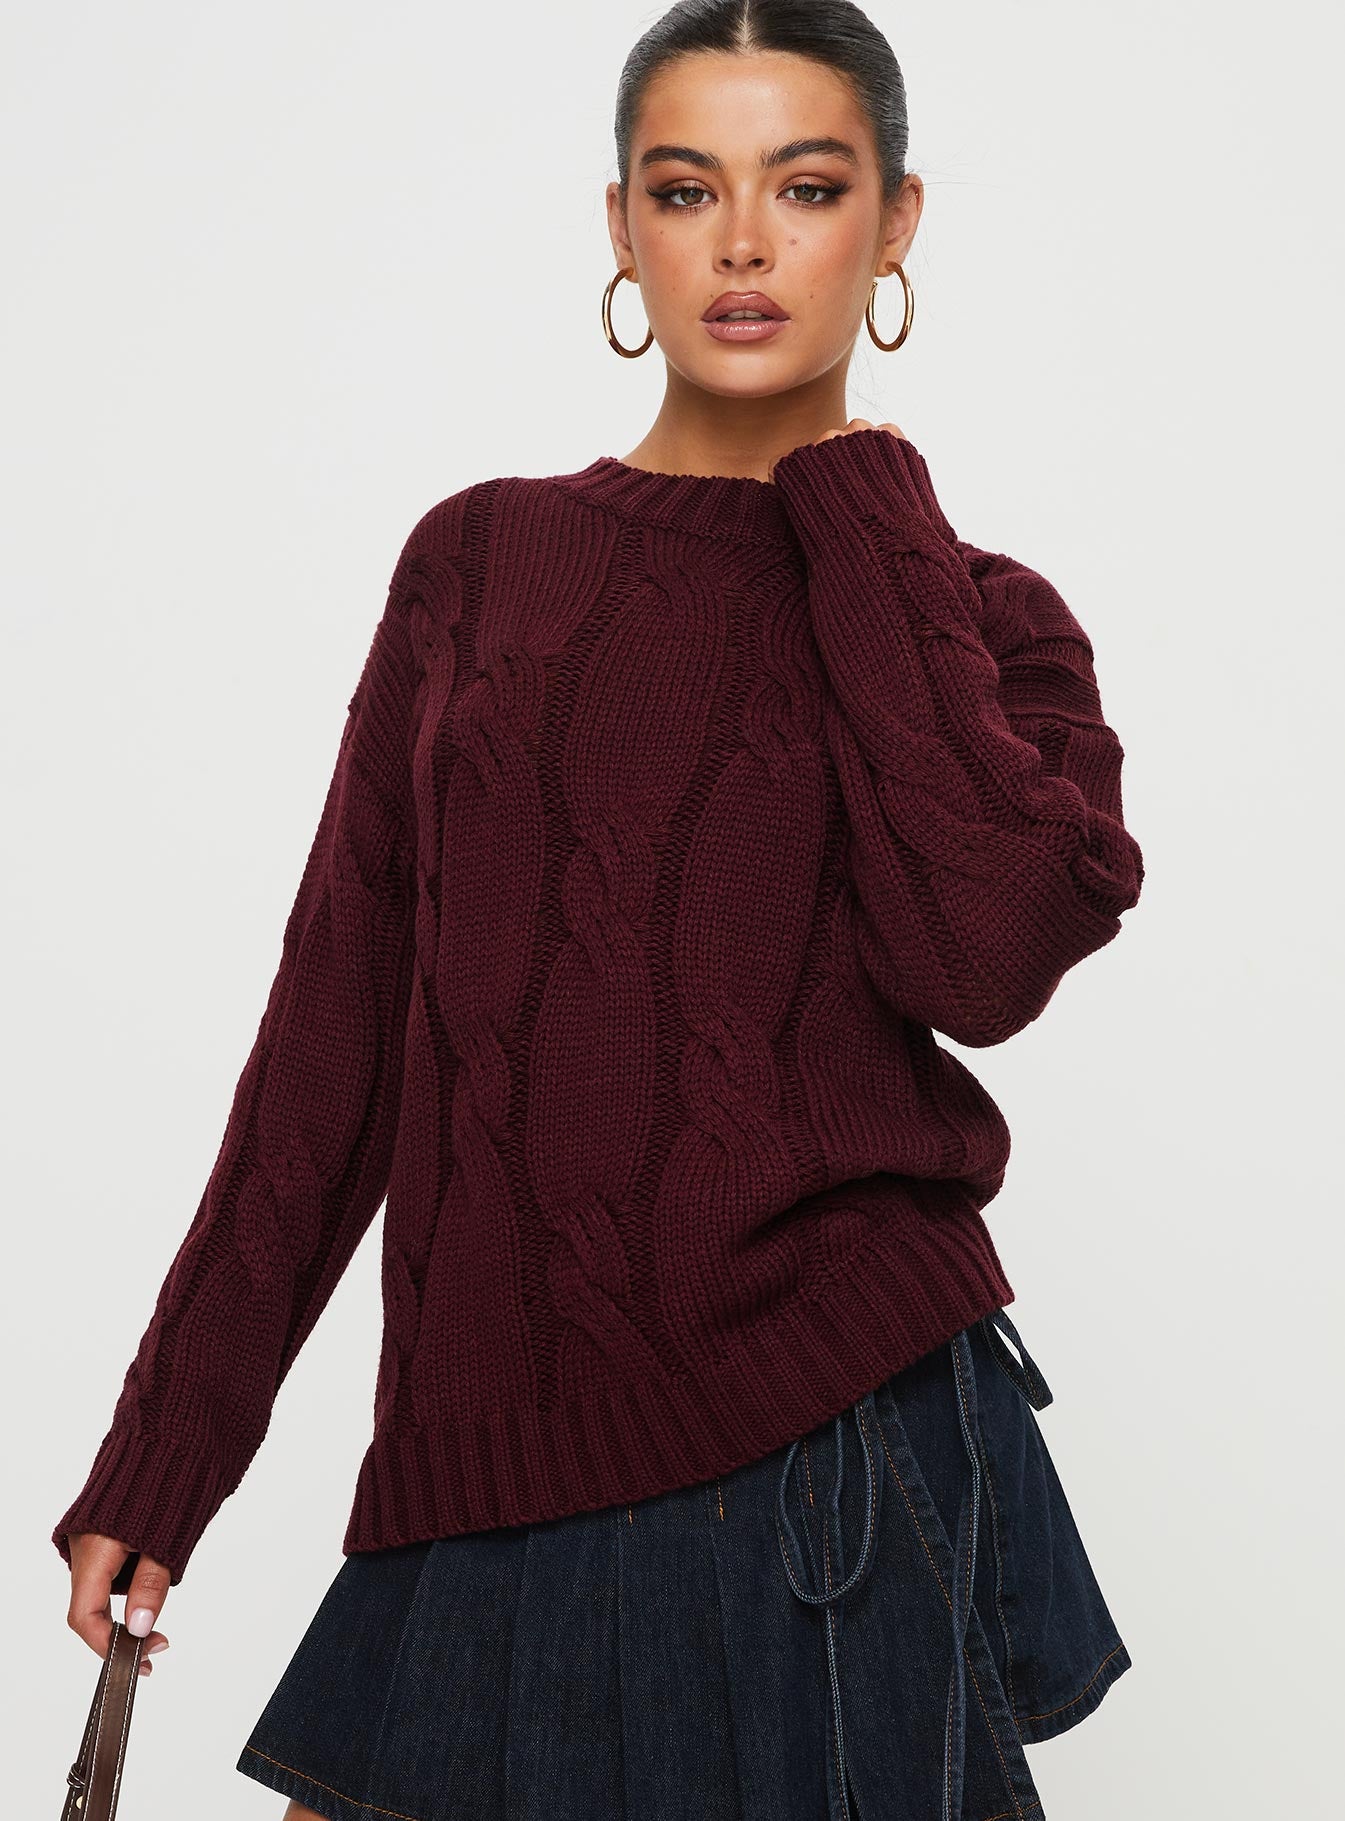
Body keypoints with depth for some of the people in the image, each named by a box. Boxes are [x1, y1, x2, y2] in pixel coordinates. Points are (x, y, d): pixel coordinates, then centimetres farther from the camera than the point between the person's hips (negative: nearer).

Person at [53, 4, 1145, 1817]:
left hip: (831, 1455, -2)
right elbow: (338, 1019, 7)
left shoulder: (979, 620, 3)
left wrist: (857, 513, -9)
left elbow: (986, 955, -19)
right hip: (488, 1464, 2)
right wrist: (163, 1450, 6)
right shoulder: (481, 559, 7)